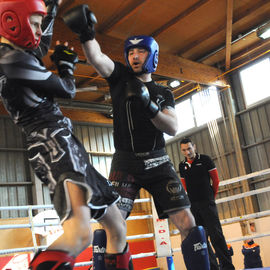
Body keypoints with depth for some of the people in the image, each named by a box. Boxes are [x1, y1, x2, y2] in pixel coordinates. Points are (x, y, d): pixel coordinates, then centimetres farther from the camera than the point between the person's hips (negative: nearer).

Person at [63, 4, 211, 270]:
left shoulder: (163, 93, 14)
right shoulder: (120, 77, 10)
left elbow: (173, 127, 0)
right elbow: (96, 57, -9)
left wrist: (148, 104, -15)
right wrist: (86, 34, -28)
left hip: (158, 162, 2)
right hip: (126, 162, -2)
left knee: (188, 224, -5)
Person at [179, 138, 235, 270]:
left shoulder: (205, 160, 1)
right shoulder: (182, 166, 11)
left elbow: (216, 179, 7)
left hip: (207, 203, -4)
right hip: (193, 205, 4)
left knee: (216, 235, -9)